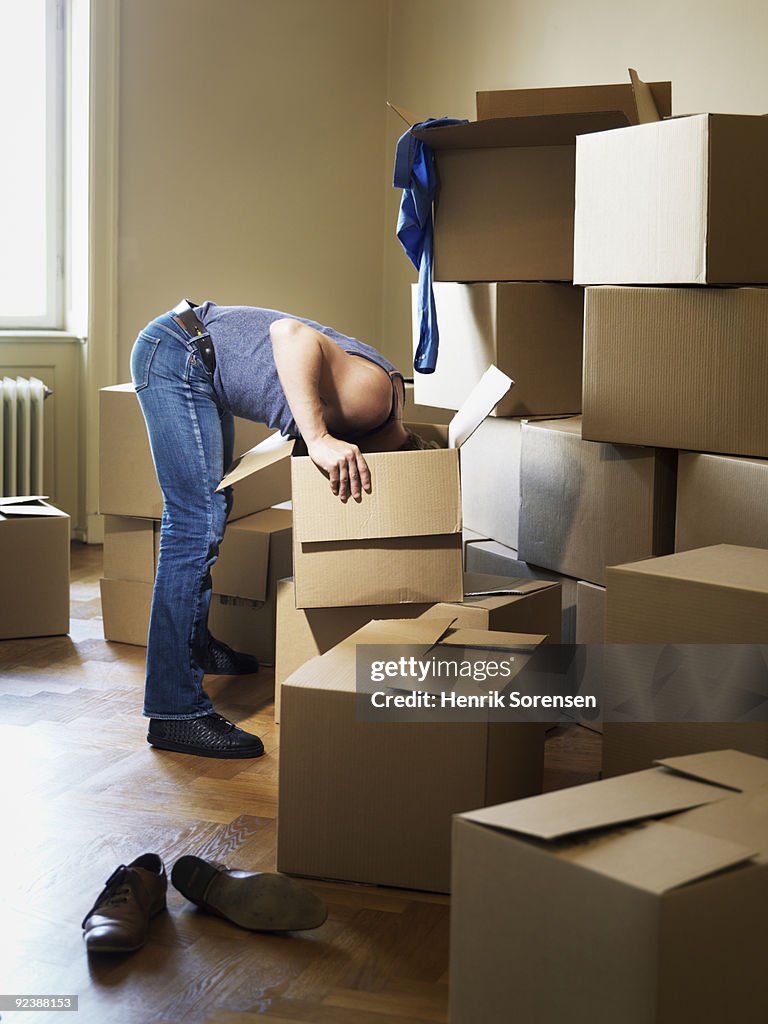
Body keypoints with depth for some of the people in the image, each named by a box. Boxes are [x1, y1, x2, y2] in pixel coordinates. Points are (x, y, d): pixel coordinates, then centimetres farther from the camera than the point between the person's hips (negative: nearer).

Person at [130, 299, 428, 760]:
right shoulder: (373, 395, -21)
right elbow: (291, 333, -33)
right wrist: (320, 440, -40)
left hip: (199, 361, 11)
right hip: (177, 353, -11)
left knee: (213, 506, 23)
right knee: (198, 523, -14)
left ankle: (192, 643, 42)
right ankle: (177, 712, -13)